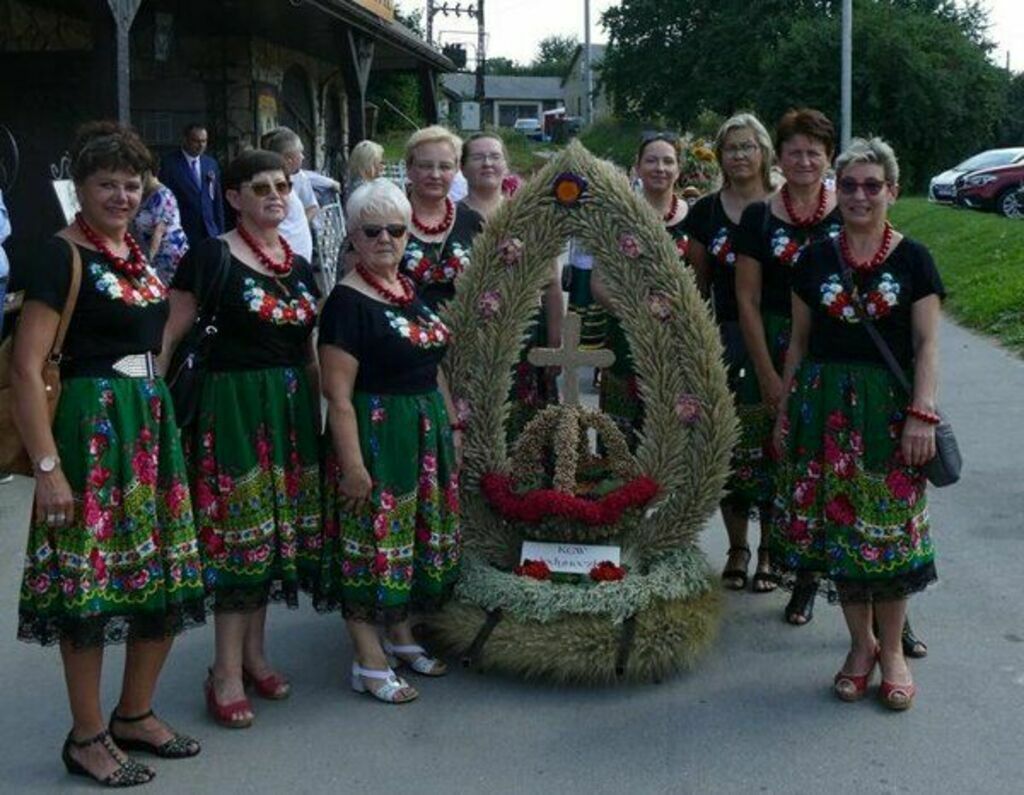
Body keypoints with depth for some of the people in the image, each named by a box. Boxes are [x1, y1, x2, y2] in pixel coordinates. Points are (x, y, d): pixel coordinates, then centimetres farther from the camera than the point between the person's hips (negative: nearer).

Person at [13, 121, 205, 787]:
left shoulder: (134, 252, 12)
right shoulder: (63, 256, -11)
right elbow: (26, 369, -16)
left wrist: (156, 411, 16)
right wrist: (47, 467, -20)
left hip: (154, 422, 8)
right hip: (92, 426, -8)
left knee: (168, 578, 11)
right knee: (90, 587, 0)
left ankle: (136, 715, 28)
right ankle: (87, 739, 14)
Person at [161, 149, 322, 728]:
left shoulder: (300, 267, 12)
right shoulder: (211, 257, -6)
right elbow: (169, 337, -8)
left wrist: (322, 412, 14)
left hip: (293, 408, 6)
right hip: (234, 404, -6)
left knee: (277, 529, 10)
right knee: (239, 531, -5)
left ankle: (255, 650, 23)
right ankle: (227, 672, 3)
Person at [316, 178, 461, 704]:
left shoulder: (414, 291, 10)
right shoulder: (348, 301, -13)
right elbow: (338, 393, -18)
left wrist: (452, 425, 14)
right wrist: (352, 464, -22)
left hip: (426, 433, 8)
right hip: (374, 436, -8)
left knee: (417, 538, 15)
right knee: (372, 542, -1)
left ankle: (400, 635, 31)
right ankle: (368, 662, 9)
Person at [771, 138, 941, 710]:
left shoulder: (912, 259, 1)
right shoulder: (817, 260, 8)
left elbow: (928, 345, -2)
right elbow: (799, 342, 12)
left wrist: (923, 413, -13)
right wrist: (784, 411, 10)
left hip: (889, 407, -2)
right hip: (825, 405, 2)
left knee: (890, 528, -1)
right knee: (836, 526, 4)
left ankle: (892, 649, 14)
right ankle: (861, 644, 19)